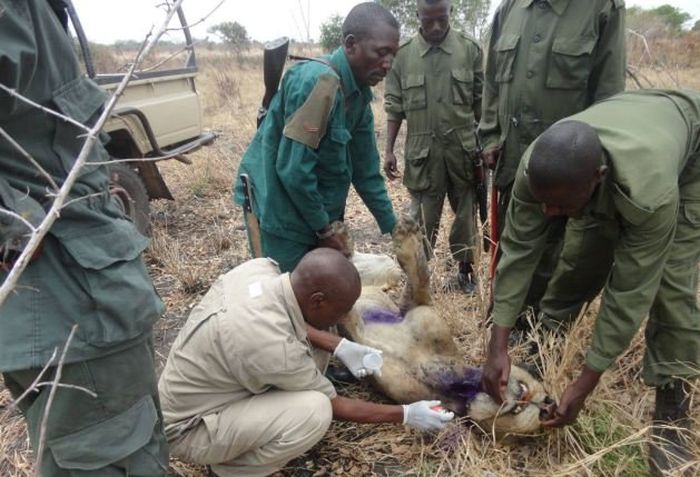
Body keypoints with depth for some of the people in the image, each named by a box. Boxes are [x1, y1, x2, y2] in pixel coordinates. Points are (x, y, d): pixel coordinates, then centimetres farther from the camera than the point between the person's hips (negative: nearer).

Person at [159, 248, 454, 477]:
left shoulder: (260, 268, -16)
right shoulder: (274, 346, -36)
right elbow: (334, 406, -18)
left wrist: (340, 347, -4)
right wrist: (405, 415, -7)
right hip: (189, 428, -8)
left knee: (313, 342, 3)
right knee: (315, 411, -29)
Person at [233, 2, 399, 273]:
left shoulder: (358, 94, 4)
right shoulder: (317, 82, -24)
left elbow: (365, 169, 10)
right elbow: (292, 169, -27)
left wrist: (393, 228, 10)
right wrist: (325, 231, -15)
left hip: (314, 209, 8)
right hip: (279, 209, -8)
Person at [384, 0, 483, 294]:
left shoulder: (469, 49, -1)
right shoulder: (403, 54, -2)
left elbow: (481, 101, 3)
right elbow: (394, 106, 2)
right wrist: (389, 150, -1)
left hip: (463, 148, 1)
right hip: (423, 151, -1)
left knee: (467, 214, 12)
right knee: (423, 218, 9)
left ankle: (465, 269, 30)